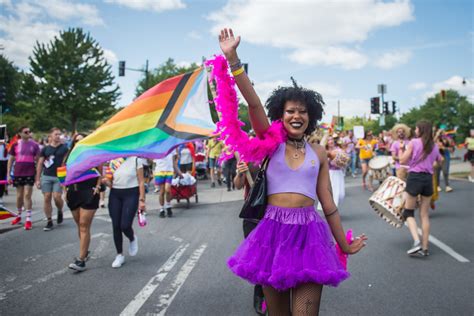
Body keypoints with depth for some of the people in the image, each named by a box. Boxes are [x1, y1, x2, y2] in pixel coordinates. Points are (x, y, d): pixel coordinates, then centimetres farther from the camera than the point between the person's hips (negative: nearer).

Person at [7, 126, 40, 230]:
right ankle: (19, 216, 29)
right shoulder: (15, 145, 2)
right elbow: (11, 160, 7)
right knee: (19, 196, 12)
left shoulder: (34, 145, 1)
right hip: (18, 173, 2)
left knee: (27, 195, -5)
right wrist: (8, 174, 4)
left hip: (30, 173, -2)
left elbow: (38, 159, 7)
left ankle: (28, 219, -3)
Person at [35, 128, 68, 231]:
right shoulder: (45, 149, 8)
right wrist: (38, 179, 4)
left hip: (59, 177, -2)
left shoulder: (64, 148, 3)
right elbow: (40, 164, 10)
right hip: (46, 176, 2)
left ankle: (60, 211, 22)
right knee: (47, 199, 1)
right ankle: (49, 221, 11)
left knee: (57, 197, -11)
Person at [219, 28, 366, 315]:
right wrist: (232, 57, -21)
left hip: (309, 234, 1)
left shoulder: (318, 153, 8)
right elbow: (253, 102, -11)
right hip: (273, 232, 0)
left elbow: (328, 203, 12)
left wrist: (345, 245, 15)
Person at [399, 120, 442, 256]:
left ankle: (417, 242, -12)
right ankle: (425, 247, 12)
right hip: (428, 179, 4)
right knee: (425, 215, 11)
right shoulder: (434, 146, 10)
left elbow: (402, 161, -6)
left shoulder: (414, 142, -5)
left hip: (414, 177, -4)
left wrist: (401, 150, 12)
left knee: (408, 212, 7)